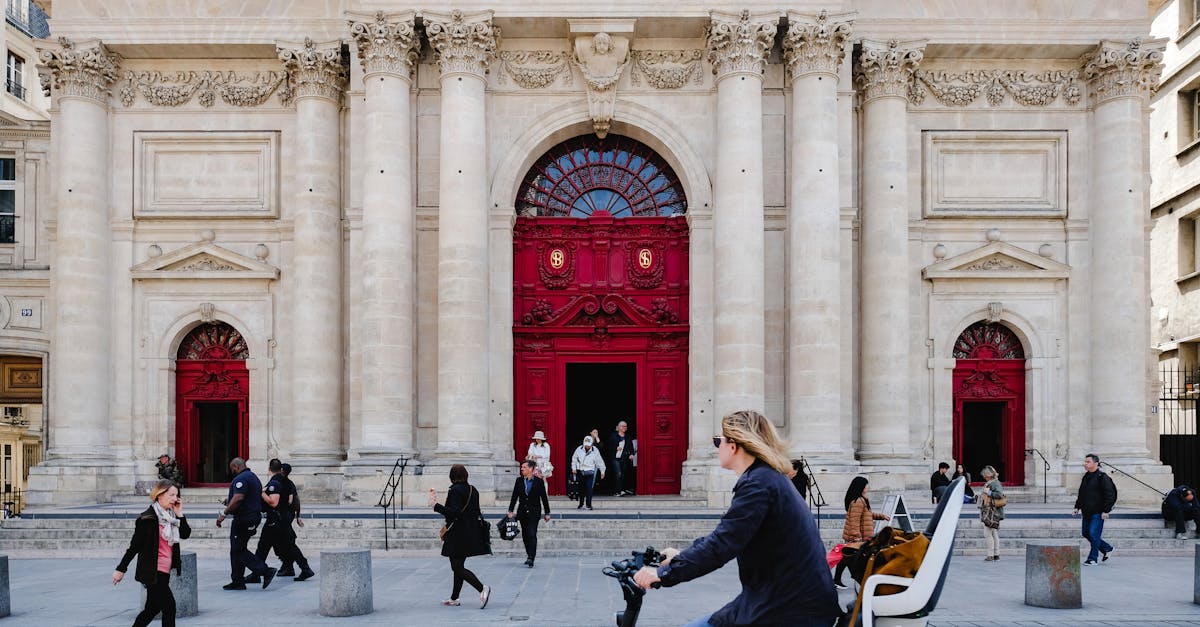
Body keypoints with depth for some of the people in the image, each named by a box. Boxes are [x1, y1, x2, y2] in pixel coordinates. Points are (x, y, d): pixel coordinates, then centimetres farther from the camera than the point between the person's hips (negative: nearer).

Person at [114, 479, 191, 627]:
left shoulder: (170, 515, 10)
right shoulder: (148, 518, -12)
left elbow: (185, 534, 5)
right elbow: (134, 546, -11)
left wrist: (179, 514, -4)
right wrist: (121, 569, -9)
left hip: (164, 572, 8)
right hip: (152, 572, -8)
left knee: (152, 609, 16)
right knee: (169, 606, -8)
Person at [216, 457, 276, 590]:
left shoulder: (241, 479, -14)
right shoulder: (254, 477, 18)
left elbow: (238, 498, -27)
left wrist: (224, 514, -22)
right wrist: (230, 502, 29)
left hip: (244, 519, -10)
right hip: (254, 515, 10)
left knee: (238, 550, -6)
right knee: (237, 549, 14)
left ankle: (265, 571, -12)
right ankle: (237, 582, 16)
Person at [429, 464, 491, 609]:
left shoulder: (455, 490, -14)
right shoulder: (473, 490, 10)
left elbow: (454, 512, -23)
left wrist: (436, 506, -20)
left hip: (458, 534, -9)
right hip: (471, 534, 9)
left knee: (457, 567, -6)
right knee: (459, 566, 16)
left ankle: (482, 588, -19)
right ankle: (454, 598, 23)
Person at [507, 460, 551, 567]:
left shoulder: (539, 481, -3)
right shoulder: (519, 481, 6)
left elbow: (544, 498, 2)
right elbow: (514, 497, 8)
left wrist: (547, 513, 3)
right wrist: (511, 511, 2)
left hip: (534, 512, -4)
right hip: (522, 511, 4)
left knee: (532, 534, -13)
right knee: (525, 535, 8)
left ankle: (531, 558, -18)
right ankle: (529, 556, 21)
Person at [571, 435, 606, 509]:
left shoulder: (595, 451, -7)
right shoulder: (579, 449, -3)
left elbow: (600, 462, 1)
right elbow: (574, 458, 10)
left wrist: (602, 471, 5)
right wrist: (574, 468, 6)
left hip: (590, 472, -3)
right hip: (581, 472, 3)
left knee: (589, 488, -11)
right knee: (581, 488, 12)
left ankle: (589, 504, -5)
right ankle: (581, 504, 27)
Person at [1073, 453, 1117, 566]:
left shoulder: (1102, 477, -11)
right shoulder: (1086, 477, 14)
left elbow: (1110, 495, -14)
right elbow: (1081, 494, 23)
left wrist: (1106, 510, -17)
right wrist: (1077, 507, 16)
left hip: (1098, 513, -9)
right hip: (1087, 512, 9)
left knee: (1093, 534, -9)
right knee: (1086, 533, 11)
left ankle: (1093, 558, 1)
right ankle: (1107, 549, 29)